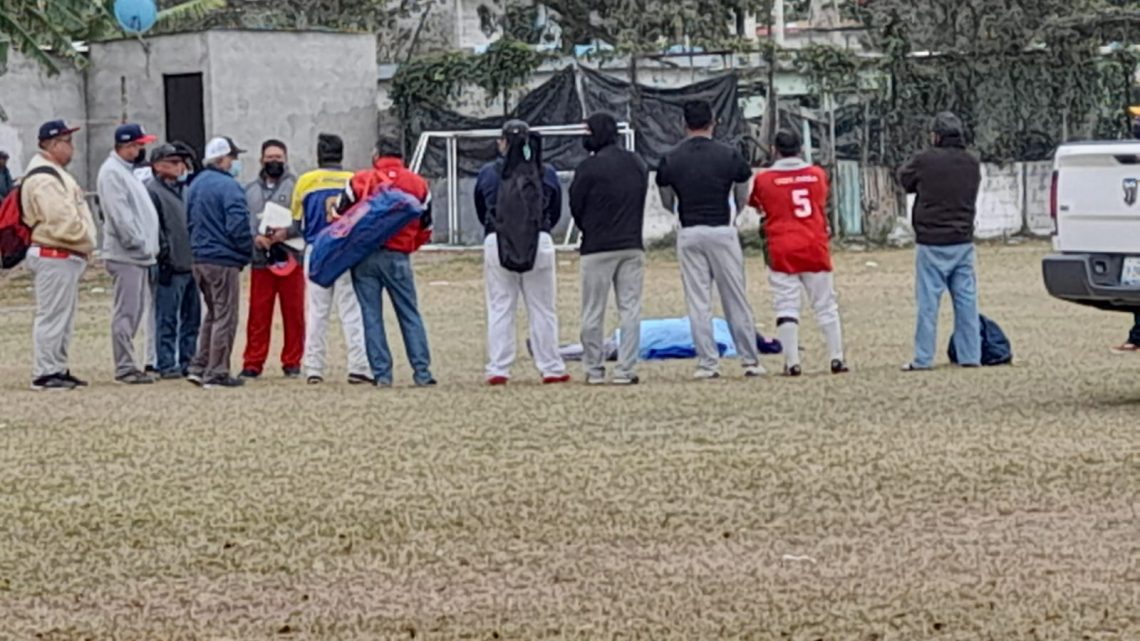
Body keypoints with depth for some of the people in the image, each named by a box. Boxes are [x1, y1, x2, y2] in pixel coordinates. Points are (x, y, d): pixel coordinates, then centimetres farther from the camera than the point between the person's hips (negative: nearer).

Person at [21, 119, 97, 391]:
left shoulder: (55, 174, 19)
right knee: (52, 316, -8)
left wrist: (84, 241, 8)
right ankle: (45, 373, -6)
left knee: (63, 317, 15)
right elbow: (61, 221, -24)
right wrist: (85, 239, -11)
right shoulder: (43, 179, -17)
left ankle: (58, 370, 21)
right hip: (55, 256, -11)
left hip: (66, 257, 11)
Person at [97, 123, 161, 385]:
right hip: (126, 255, -10)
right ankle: (125, 368, -5)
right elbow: (120, 215, -20)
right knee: (126, 311, -7)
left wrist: (148, 246, 15)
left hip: (139, 254, 10)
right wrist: (140, 244, -19)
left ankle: (127, 364, 18)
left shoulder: (126, 171, 19)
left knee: (135, 309, 12)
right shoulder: (112, 172, -12)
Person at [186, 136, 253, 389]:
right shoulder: (228, 186, -15)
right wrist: (248, 248, -6)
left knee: (213, 314, 19)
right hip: (223, 260, -9)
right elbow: (237, 225, -21)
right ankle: (216, 374, 0)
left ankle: (199, 367, 17)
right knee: (225, 316, -1)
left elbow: (189, 220, 18)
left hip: (199, 257, 9)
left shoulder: (196, 185, 12)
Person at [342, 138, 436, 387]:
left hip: (364, 257, -1)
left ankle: (381, 374, 1)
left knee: (372, 316, 4)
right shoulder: (417, 184, 5)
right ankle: (422, 372, 2)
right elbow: (426, 227, 9)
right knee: (410, 315, 8)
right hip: (399, 258, 1)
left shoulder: (360, 181, 0)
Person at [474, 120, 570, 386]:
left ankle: (498, 370, 1)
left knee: (499, 309, 4)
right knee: (543, 309, 7)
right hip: (539, 243, 0)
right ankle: (551, 368, 9)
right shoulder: (547, 174, 4)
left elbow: (481, 213, 14)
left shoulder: (487, 173, 2)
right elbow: (555, 213, 15)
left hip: (497, 242, 0)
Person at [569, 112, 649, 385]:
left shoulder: (589, 167, -9)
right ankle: (626, 370, 0)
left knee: (593, 312, 5)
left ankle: (594, 370, 7)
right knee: (630, 309, 4)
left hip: (598, 248, -4)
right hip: (633, 246, 4)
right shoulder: (638, 164, 8)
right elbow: (640, 201, 12)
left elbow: (575, 206, -1)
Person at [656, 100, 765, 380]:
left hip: (689, 234, 1)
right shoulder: (730, 156, -5)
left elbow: (667, 203, 9)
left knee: (698, 301, 5)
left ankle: (707, 363, 3)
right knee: (736, 299, 6)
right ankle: (750, 360, 9)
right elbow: (742, 199, 7)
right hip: (722, 230, -1)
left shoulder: (670, 160, -2)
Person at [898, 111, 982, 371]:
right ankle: (970, 356, 10)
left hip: (932, 243, -5)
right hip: (963, 242, 5)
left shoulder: (925, 160, -12)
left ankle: (923, 359, -1)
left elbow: (904, 178, 4)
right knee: (966, 300, 9)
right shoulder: (972, 163, 4)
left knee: (928, 302, -2)